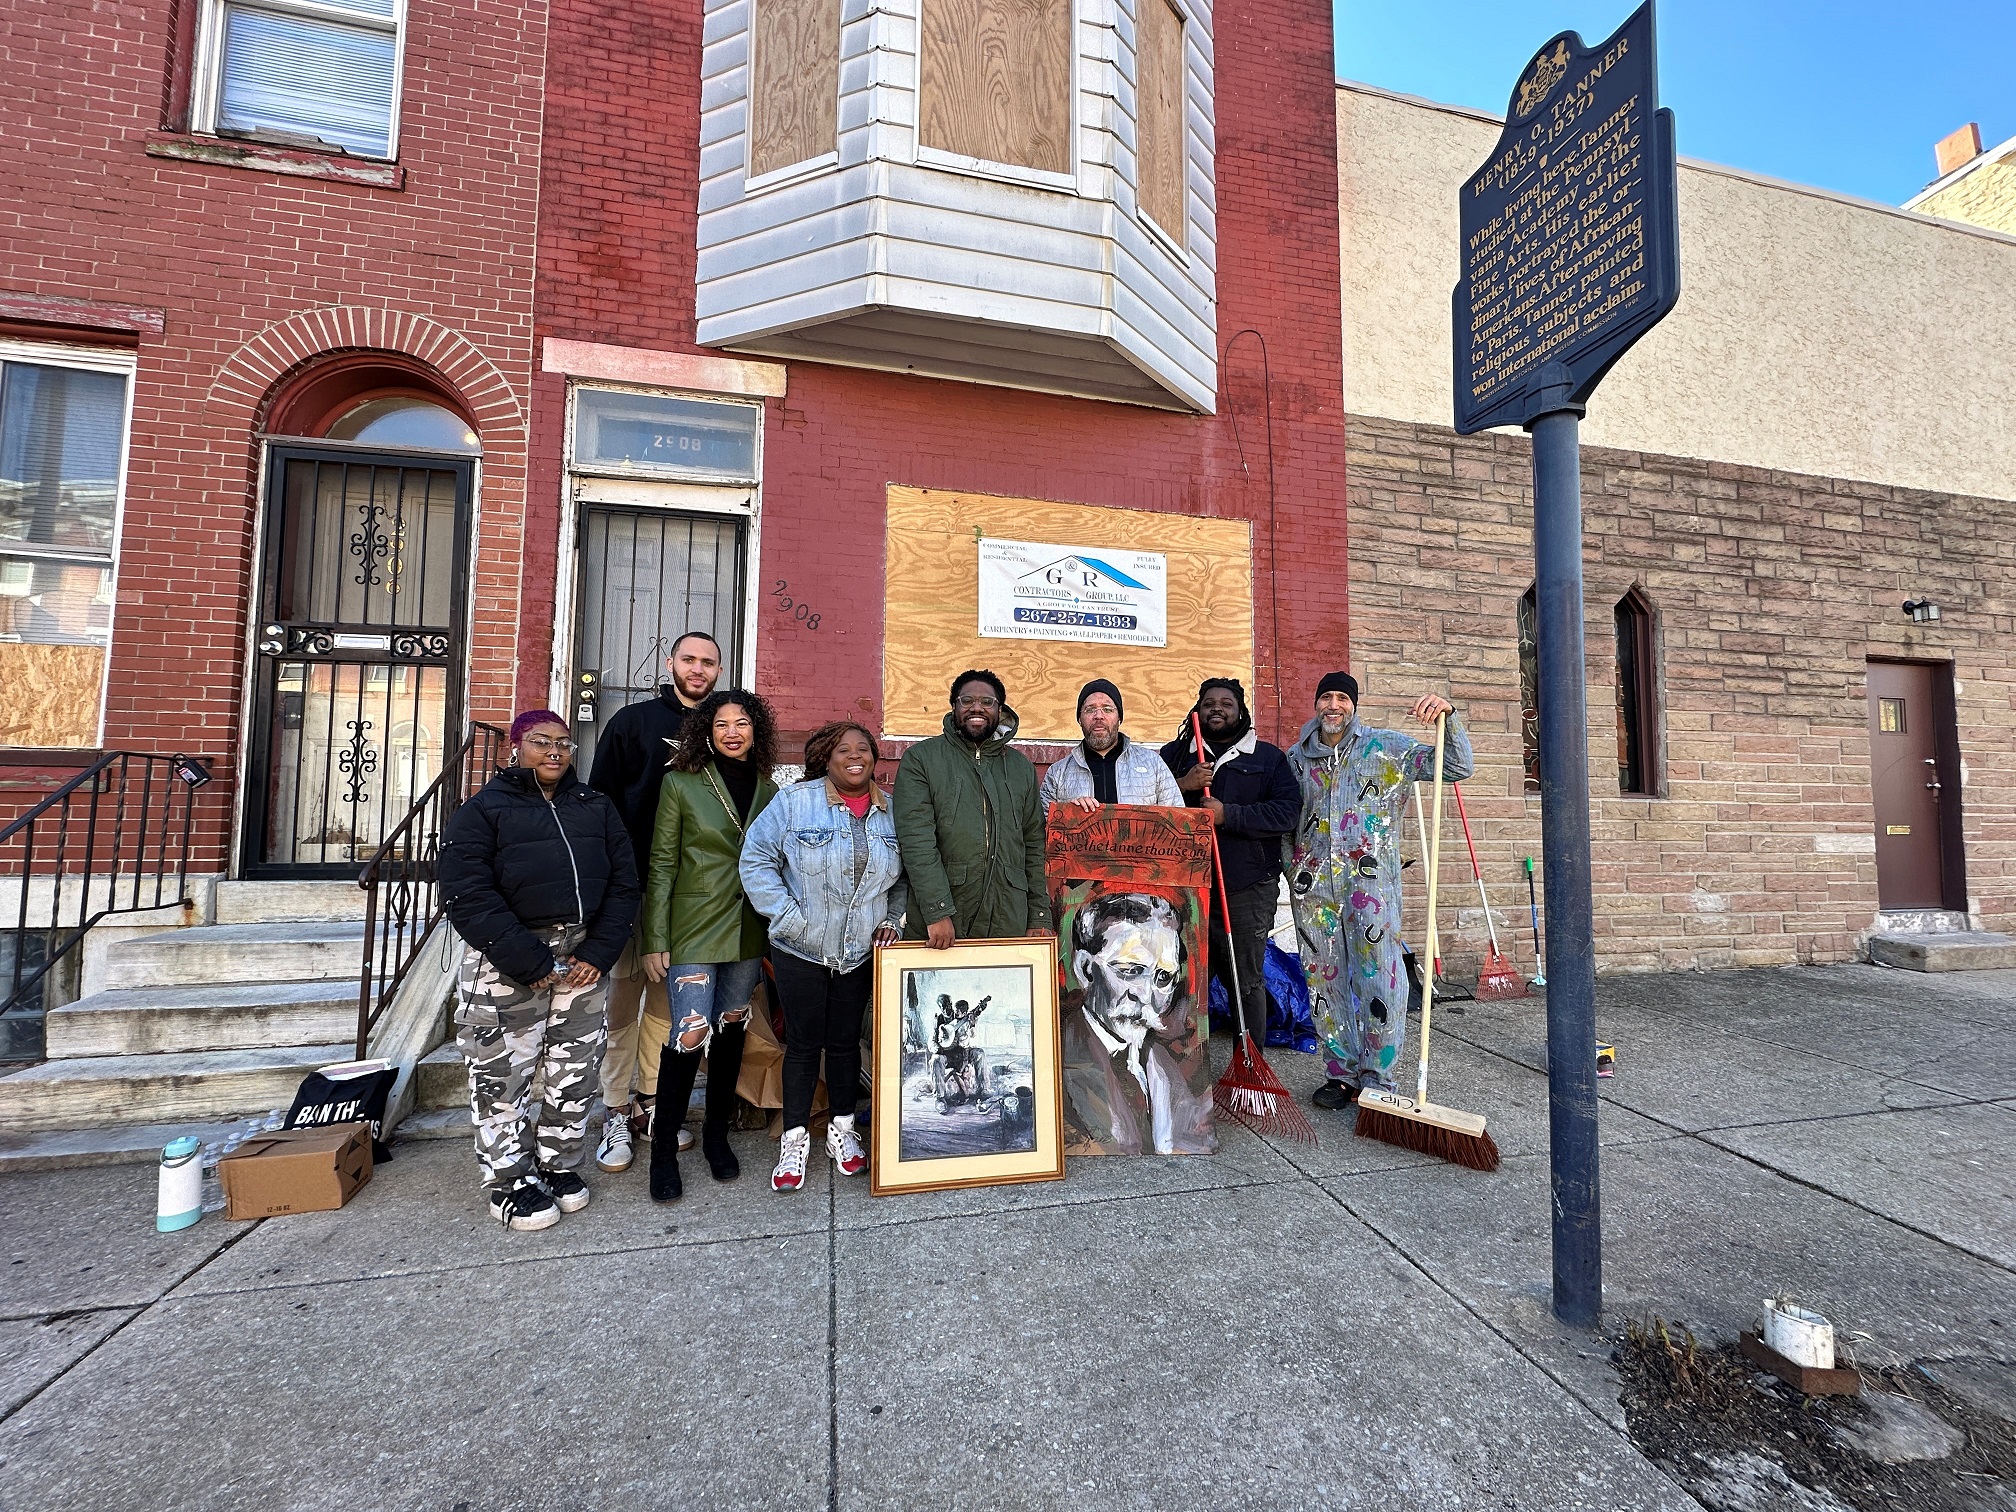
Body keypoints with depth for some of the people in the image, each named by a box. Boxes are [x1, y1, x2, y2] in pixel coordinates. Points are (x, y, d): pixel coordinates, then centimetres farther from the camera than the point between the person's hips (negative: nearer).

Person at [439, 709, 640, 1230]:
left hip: (582, 960, 4)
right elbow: (467, 894, -11)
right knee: (504, 1075, 5)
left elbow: (623, 882, 7)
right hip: (507, 965, -3)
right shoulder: (483, 810, 0)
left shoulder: (596, 807, 12)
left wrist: (599, 952, -6)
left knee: (574, 1071, 11)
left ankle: (559, 1164, 30)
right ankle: (510, 1181, 23)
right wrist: (530, 962, -17)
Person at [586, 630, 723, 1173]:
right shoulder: (634, 720, 1)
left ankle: (648, 1101, 26)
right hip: (632, 882, -3)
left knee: (667, 996, 12)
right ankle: (615, 1114, 17)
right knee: (624, 994, 3)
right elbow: (601, 797, -2)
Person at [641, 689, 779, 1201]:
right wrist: (655, 941, -7)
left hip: (747, 929, 4)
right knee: (691, 1034, -7)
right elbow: (661, 865, -4)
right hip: (695, 926, -4)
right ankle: (664, 1149, 13)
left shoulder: (768, 789, 6)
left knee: (731, 1030, 13)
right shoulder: (681, 783, -4)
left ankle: (716, 1133, 31)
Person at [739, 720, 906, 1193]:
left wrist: (892, 921, 0)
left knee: (846, 1041, 14)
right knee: (803, 1043, 8)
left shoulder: (892, 810, 0)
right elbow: (756, 858, -8)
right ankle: (795, 1139, 25)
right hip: (800, 951, -2)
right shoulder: (795, 800, -10)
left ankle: (842, 1130, 31)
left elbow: (909, 875, 10)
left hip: (860, 953, 3)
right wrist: (788, 916, -12)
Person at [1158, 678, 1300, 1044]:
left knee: (1247, 978, 6)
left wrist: (1228, 815, -14)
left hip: (1247, 887, -1)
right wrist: (1180, 786, -12)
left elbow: (1288, 811, -6)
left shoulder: (1268, 758, 8)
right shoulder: (1174, 753, 13)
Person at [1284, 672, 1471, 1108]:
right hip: (1312, 885, 3)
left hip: (1371, 881, -2)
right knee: (1325, 982, 8)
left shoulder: (1387, 747, 3)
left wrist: (1448, 716, -17)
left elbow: (1456, 767, -3)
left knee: (1380, 982, -3)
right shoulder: (1296, 758, 10)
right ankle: (1341, 1075, 22)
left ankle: (1376, 1080, 12)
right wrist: (1291, 869, 7)